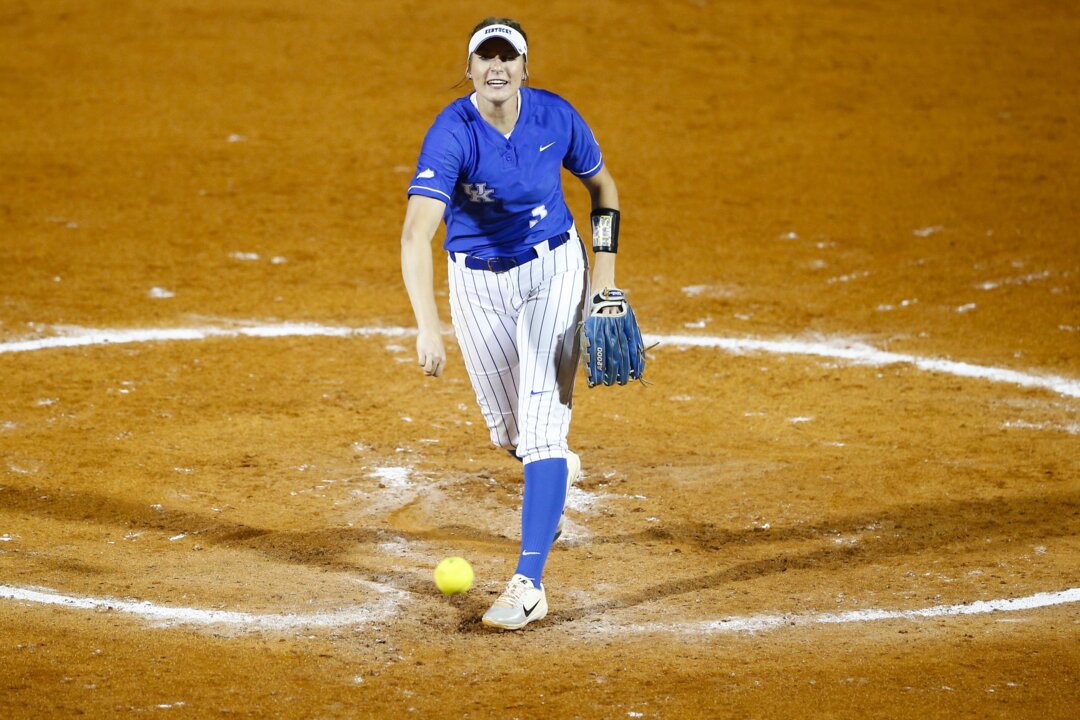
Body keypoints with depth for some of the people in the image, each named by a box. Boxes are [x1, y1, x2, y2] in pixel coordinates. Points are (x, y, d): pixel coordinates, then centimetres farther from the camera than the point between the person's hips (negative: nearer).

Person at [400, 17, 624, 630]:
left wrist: (605, 265, -3)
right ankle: (557, 471, 53)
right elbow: (417, 234, -38)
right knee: (508, 431, 14)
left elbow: (602, 184, 7)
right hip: (477, 281, 0)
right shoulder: (452, 135, -25)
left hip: (553, 270, 0)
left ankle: (529, 585, -19)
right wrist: (428, 325, -51)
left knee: (542, 423, -14)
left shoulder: (556, 118, -15)